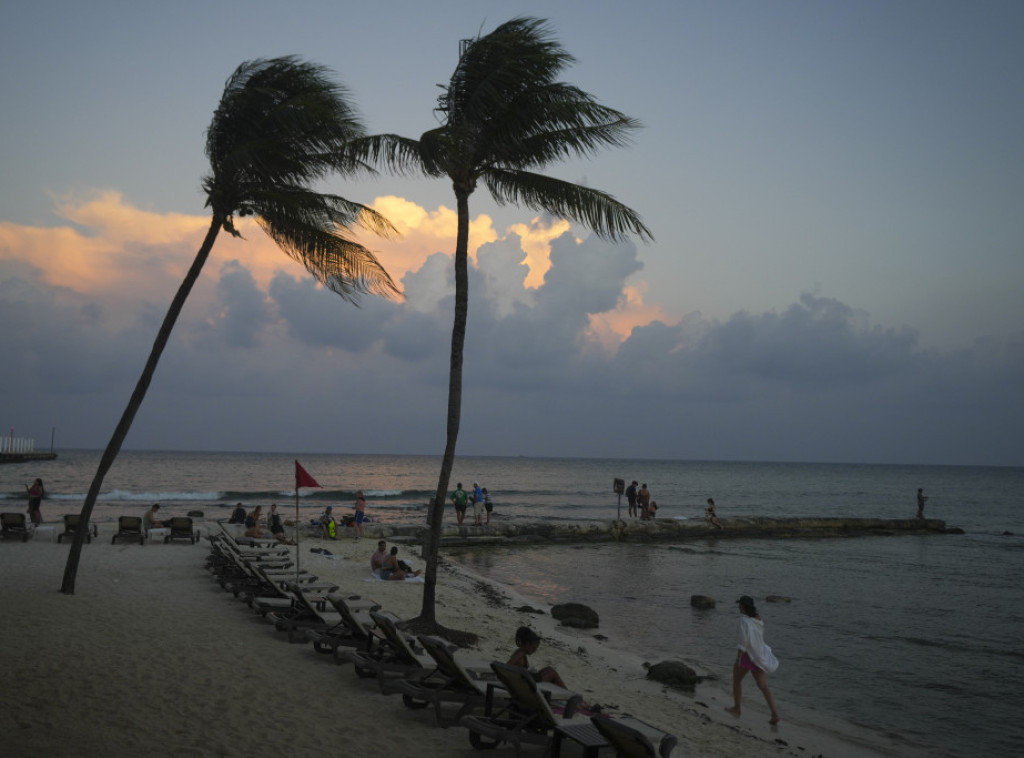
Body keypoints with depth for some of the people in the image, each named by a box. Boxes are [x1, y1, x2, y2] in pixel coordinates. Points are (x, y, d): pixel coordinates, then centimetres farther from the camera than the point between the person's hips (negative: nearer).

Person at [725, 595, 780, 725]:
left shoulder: (744, 620, -17)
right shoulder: (758, 619, 8)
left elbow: (744, 640, -24)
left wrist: (738, 658, -22)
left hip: (747, 654, -7)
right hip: (759, 654, 7)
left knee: (736, 680, 17)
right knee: (763, 686, 5)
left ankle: (736, 708, 27)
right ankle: (775, 714, -9)